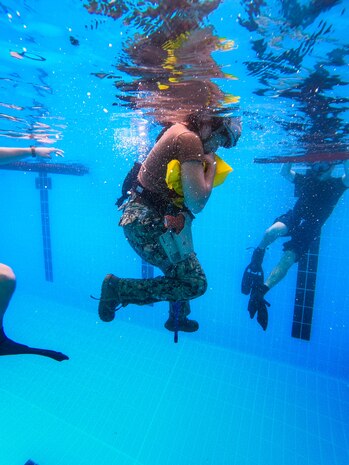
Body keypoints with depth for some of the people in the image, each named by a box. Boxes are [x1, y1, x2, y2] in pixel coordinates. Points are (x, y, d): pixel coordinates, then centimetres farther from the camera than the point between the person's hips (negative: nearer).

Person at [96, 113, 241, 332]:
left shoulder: (180, 131, 14)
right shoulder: (189, 139, -16)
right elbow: (196, 203, -21)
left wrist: (207, 162, 6)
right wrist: (211, 165, -8)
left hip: (145, 217, 10)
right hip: (150, 223, -10)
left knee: (183, 270, 26)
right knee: (195, 283, -4)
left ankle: (178, 319, 47)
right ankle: (119, 288, -2)